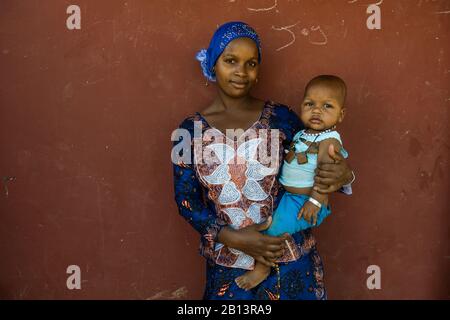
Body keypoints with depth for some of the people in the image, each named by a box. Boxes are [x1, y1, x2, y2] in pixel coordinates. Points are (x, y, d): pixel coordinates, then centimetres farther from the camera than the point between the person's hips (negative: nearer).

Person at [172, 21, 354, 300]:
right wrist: (231, 237, -15)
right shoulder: (190, 131, -4)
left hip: (290, 257, 0)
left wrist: (343, 174, -19)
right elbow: (186, 200, -2)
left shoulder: (280, 117, -5)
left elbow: (316, 166, 4)